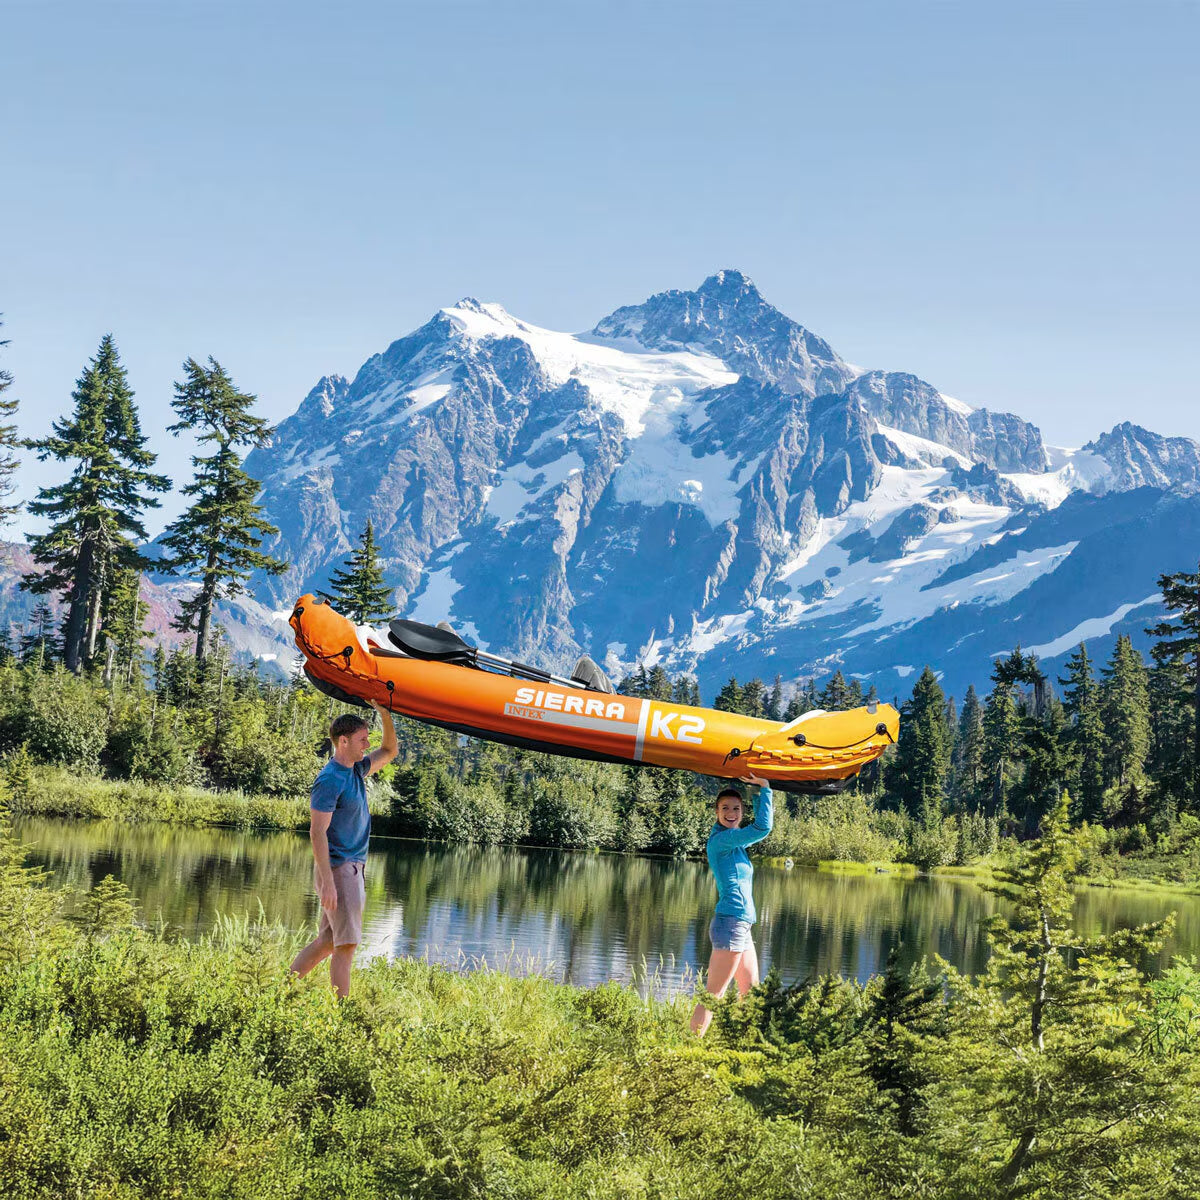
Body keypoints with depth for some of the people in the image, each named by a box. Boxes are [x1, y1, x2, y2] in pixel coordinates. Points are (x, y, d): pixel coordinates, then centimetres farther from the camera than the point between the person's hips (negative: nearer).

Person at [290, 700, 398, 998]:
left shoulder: (356, 769, 13)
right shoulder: (329, 780, -15)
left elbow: (389, 752, 28)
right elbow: (317, 832, -19)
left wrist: (385, 715, 10)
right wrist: (327, 882, -24)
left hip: (354, 869, 9)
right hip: (337, 869, -9)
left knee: (327, 941, 12)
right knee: (347, 943, -10)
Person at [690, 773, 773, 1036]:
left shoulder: (734, 840, 16)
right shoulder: (720, 839, -12)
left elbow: (762, 824, 31)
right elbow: (762, 828, -20)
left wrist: (760, 791, 18)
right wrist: (765, 788, -10)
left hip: (741, 926, 10)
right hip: (731, 923, -10)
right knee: (713, 995, -13)